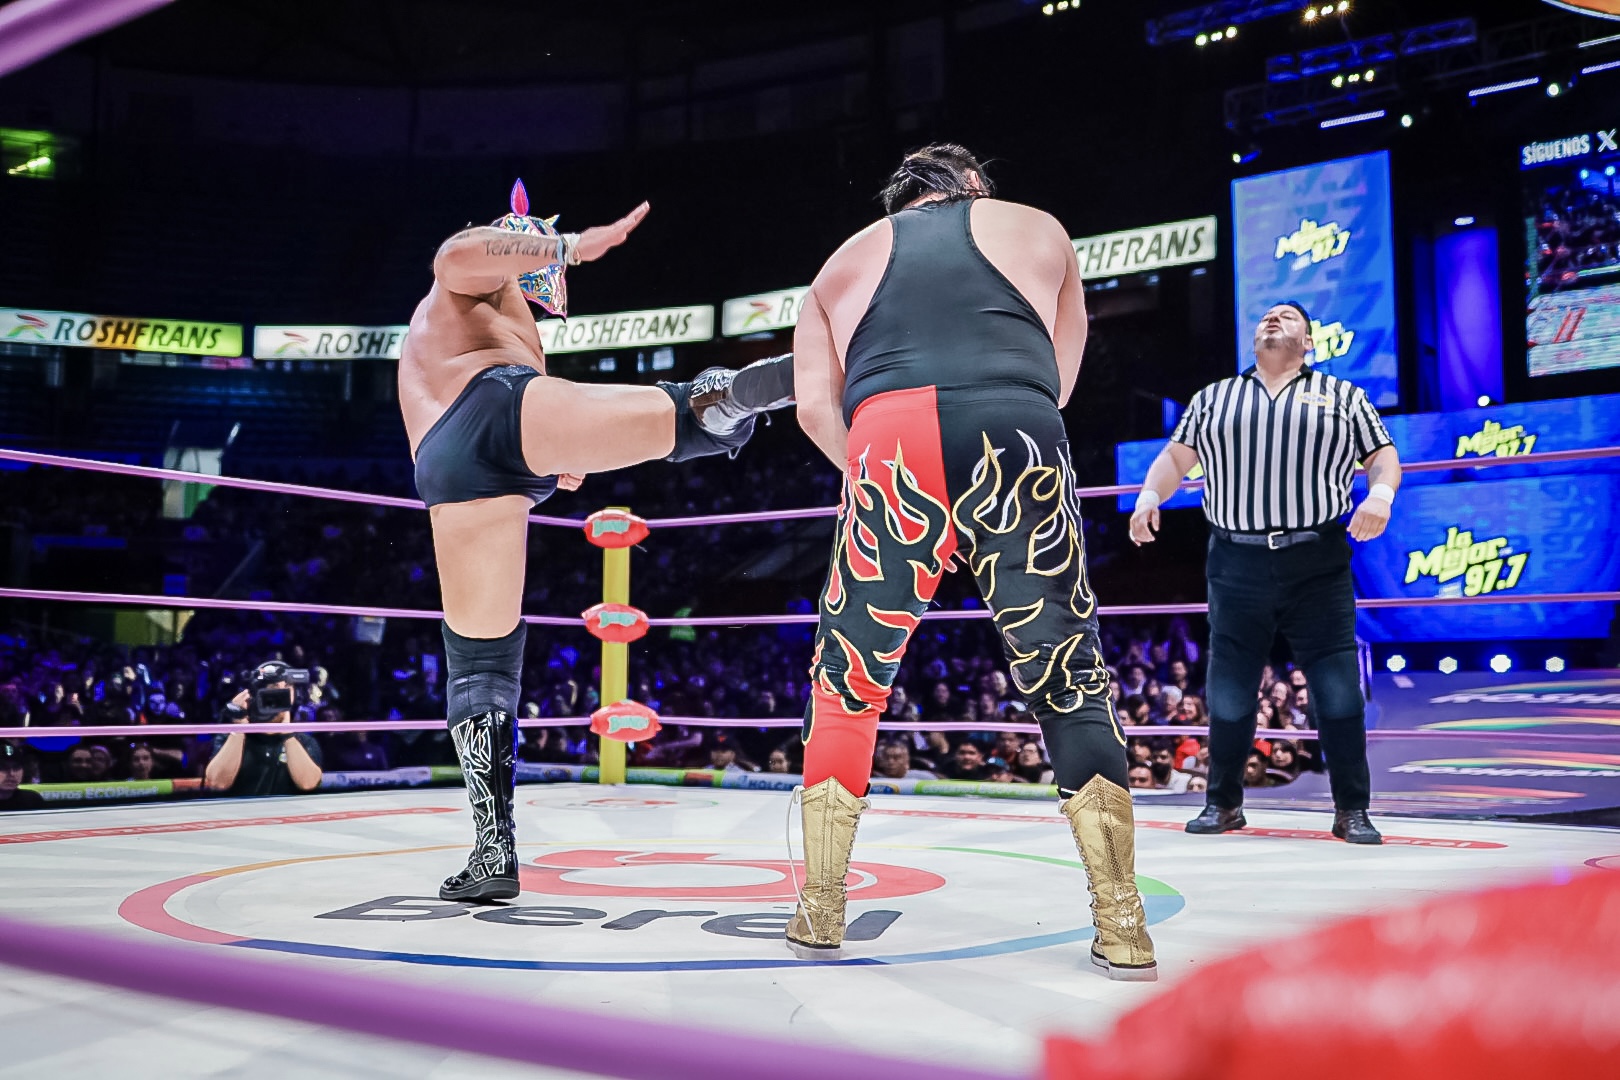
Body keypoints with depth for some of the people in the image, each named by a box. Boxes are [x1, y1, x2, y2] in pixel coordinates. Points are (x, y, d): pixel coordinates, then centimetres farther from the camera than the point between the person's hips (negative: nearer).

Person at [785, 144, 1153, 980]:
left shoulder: (847, 259, 28)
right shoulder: (1038, 230, 28)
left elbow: (815, 407, 15)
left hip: (892, 448, 1)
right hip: (1021, 447, 0)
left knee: (846, 684, 14)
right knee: (1071, 684, 9)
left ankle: (818, 914, 15)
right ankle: (1123, 932, 9)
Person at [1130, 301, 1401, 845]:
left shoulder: (1342, 396, 12)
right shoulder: (1213, 397, 16)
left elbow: (1383, 454, 9)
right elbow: (1176, 456, 12)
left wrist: (1380, 493, -12)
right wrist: (1149, 495, -6)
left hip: (1318, 566, -1)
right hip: (1236, 566, 1)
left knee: (1339, 689, -2)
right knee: (1228, 690, 6)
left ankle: (1352, 811, 10)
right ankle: (1223, 803, 20)